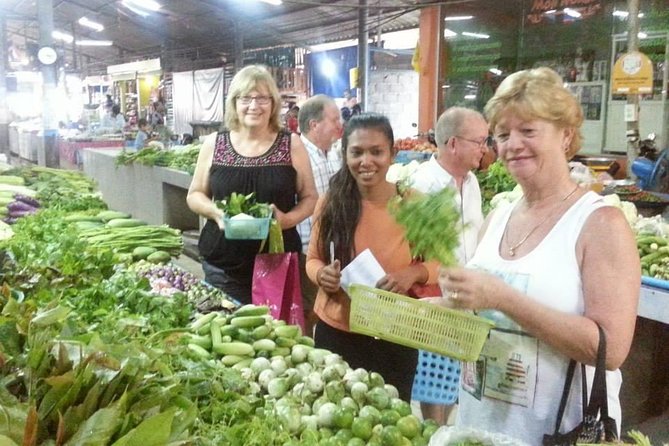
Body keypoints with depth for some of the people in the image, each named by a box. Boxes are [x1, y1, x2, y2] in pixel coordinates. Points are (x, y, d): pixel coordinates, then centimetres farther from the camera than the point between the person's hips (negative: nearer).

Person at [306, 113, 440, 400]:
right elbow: (313, 259, 4)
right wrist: (321, 274, -17)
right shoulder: (330, 203, -7)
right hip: (335, 333, 1)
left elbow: (439, 263, -1)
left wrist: (413, 272, -21)